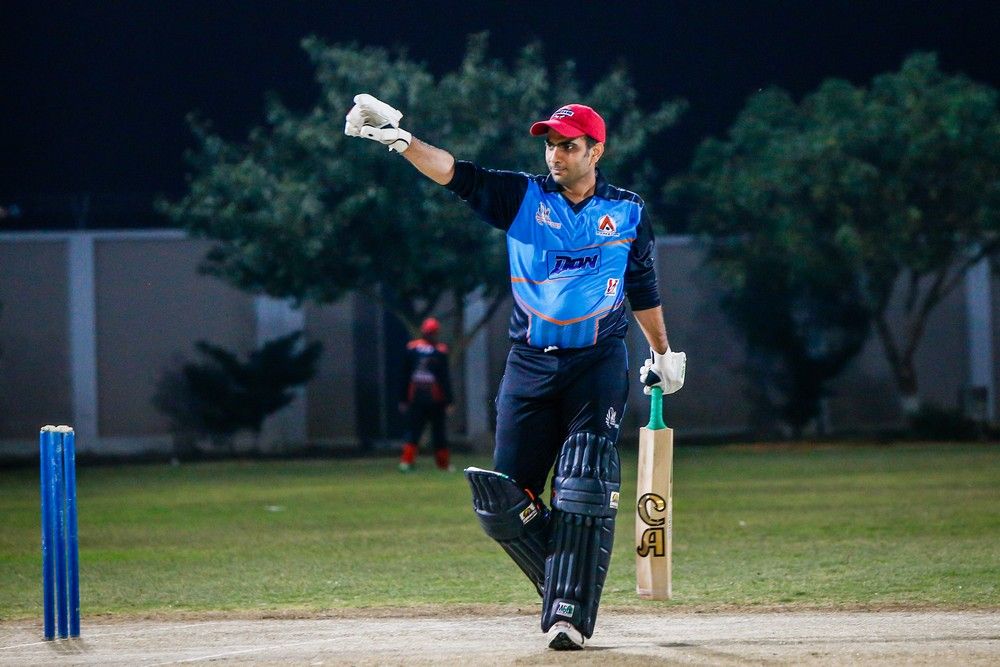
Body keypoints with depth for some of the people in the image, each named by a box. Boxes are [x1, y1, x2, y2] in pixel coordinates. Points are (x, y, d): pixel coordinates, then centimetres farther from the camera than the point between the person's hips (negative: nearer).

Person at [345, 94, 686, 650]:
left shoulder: (628, 211, 5)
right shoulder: (523, 197, 3)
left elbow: (643, 288, 18)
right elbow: (454, 172, -9)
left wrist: (663, 353, 24)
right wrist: (397, 135, -24)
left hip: (599, 363, -2)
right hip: (530, 364, 2)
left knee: (584, 492, -15)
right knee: (504, 501, -3)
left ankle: (571, 615, -14)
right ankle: (569, 585, 17)